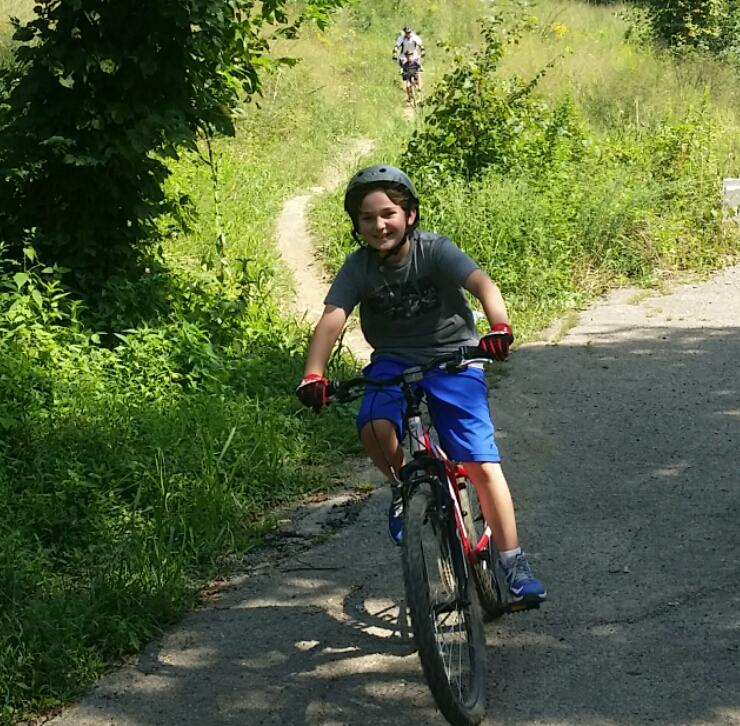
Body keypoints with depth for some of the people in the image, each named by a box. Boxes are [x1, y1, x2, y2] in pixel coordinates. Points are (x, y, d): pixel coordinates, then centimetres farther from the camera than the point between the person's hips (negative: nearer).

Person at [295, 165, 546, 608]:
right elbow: (332, 319, -20)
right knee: (375, 427, -30)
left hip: (452, 357, -2)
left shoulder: (434, 251, -16)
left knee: (481, 464, -11)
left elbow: (483, 284, -31)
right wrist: (313, 374, -36)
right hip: (393, 361, 2)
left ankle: (514, 564, -1)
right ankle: (403, 487, 3)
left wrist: (499, 326, -52)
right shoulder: (358, 268, -9)